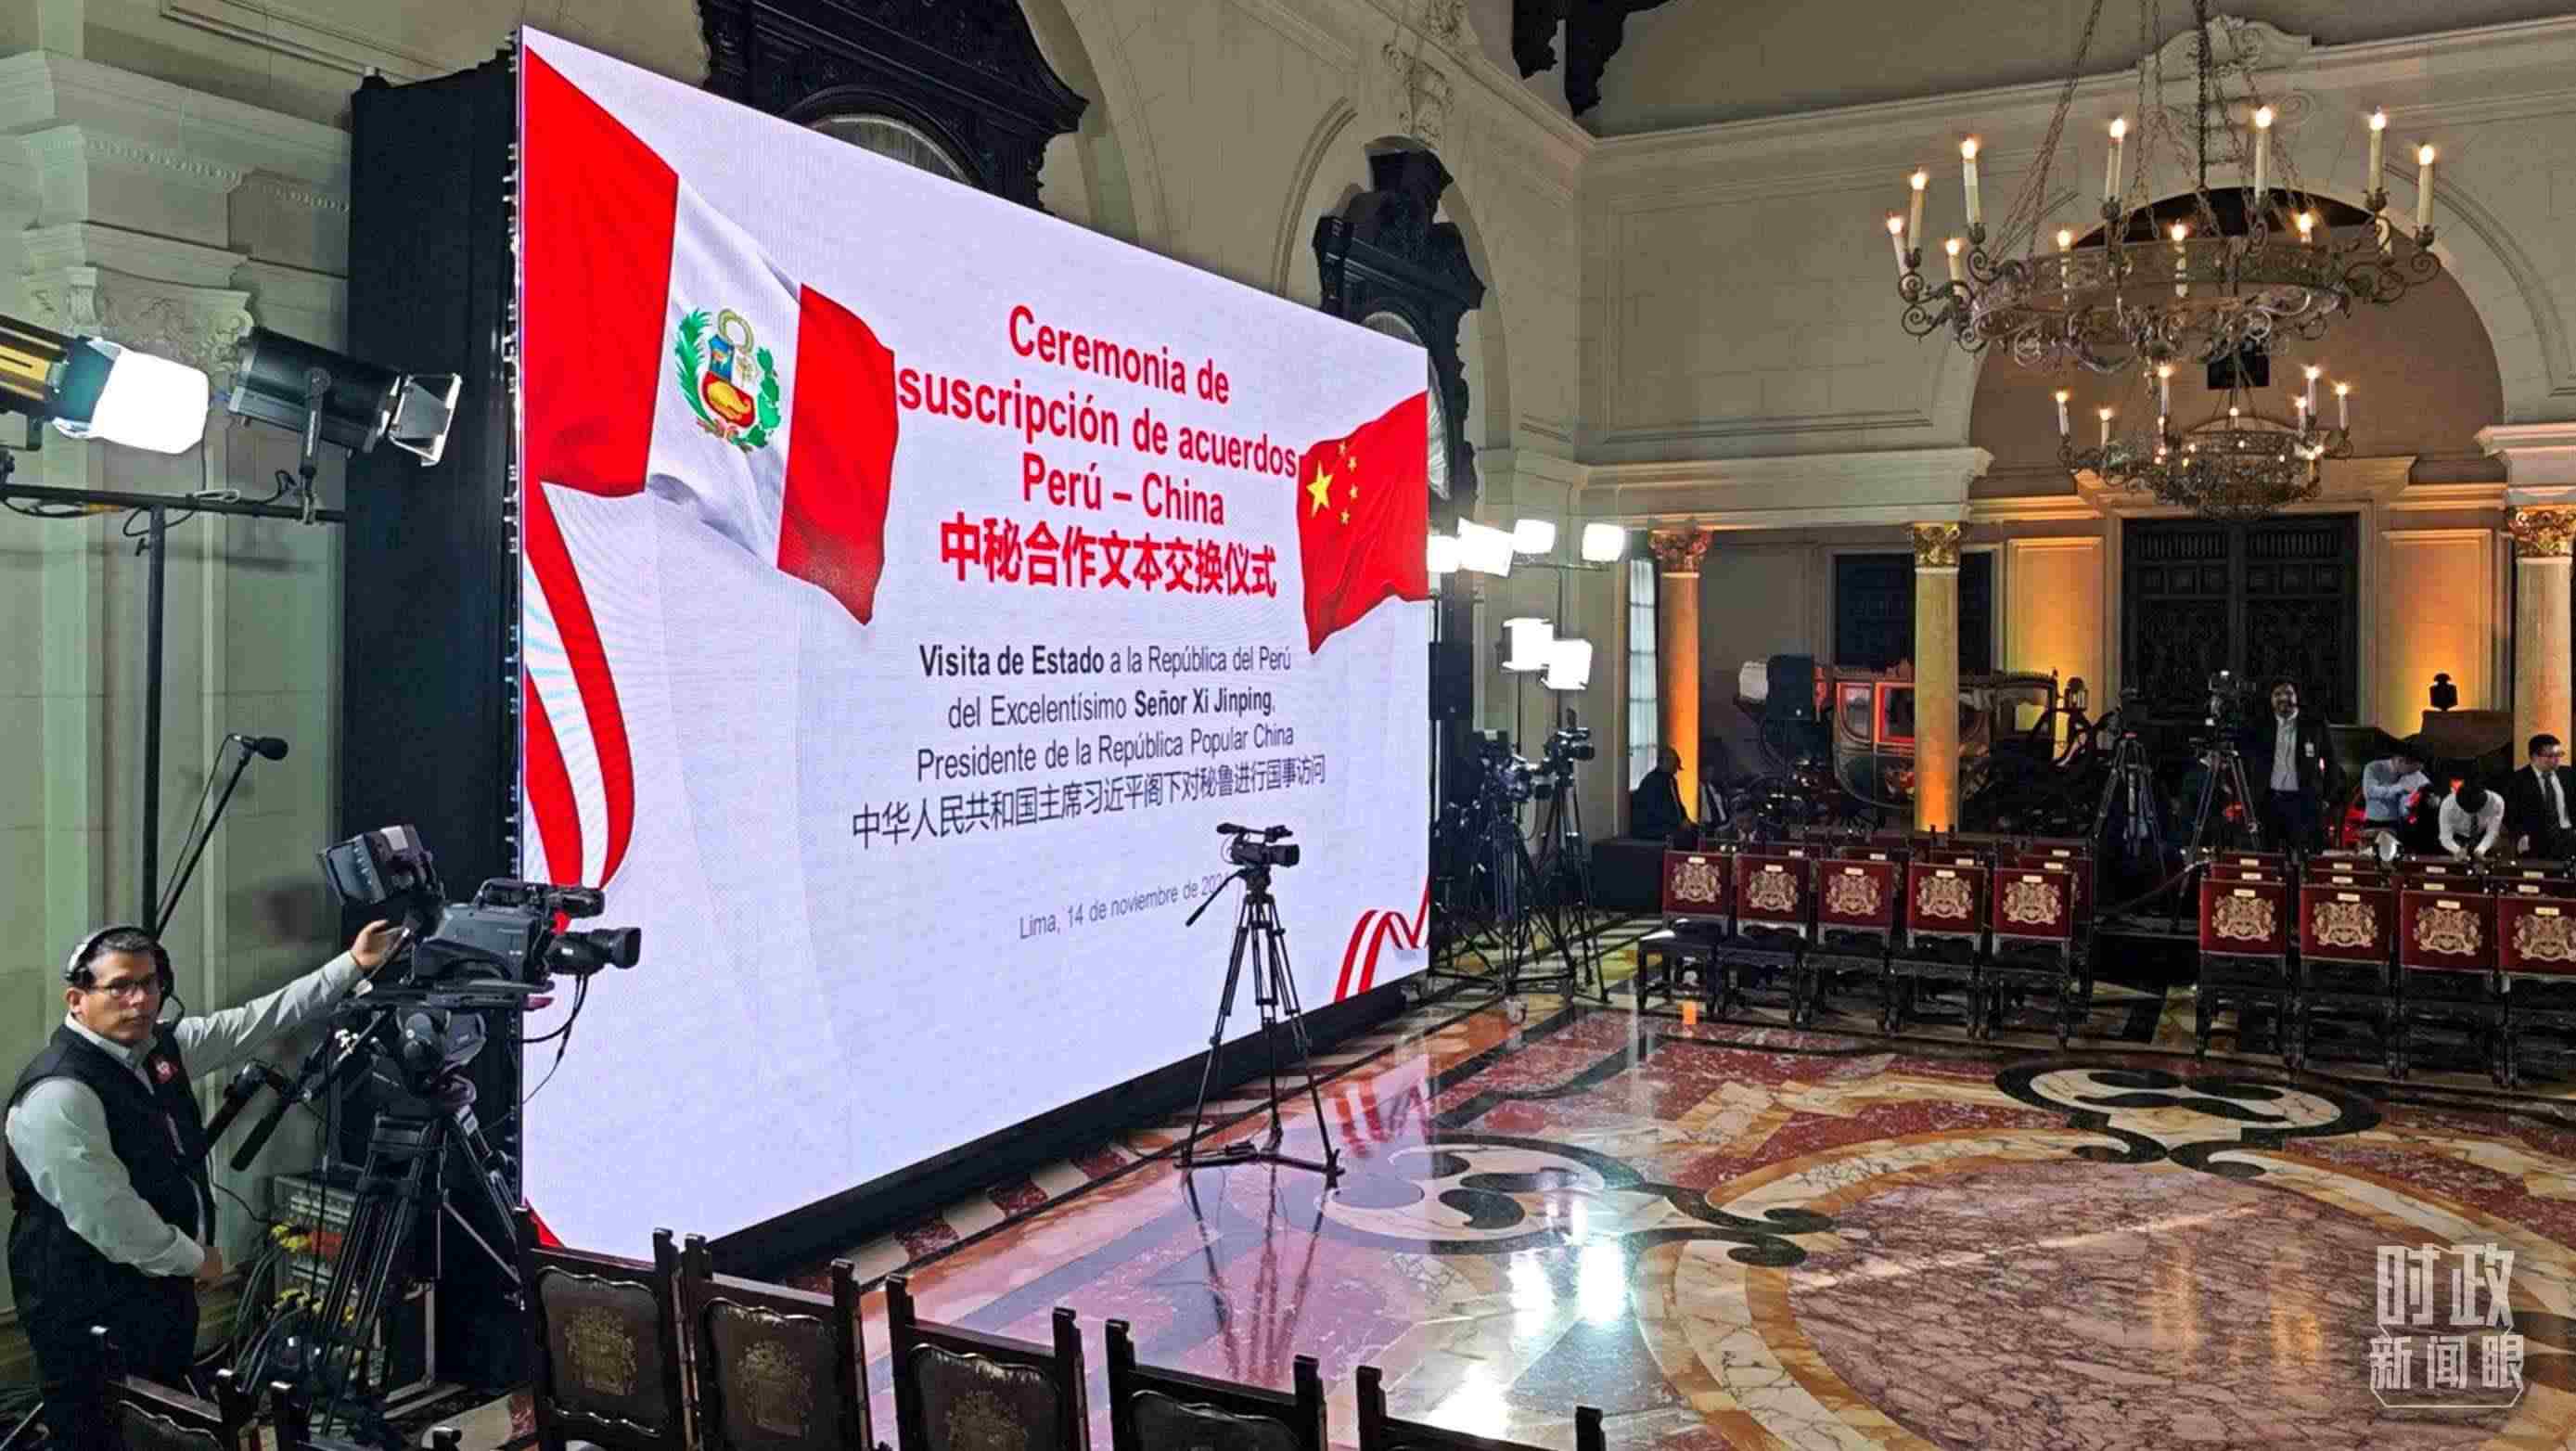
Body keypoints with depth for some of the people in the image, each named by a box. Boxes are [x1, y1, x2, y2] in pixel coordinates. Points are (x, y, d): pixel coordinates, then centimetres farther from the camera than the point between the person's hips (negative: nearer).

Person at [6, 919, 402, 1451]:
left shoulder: (161, 1045, 3)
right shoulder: (59, 1095, -23)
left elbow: (260, 1020, 10)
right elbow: (108, 1219, -24)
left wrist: (354, 964, 7)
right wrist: (195, 1258, -11)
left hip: (161, 1282, 9)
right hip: (91, 1311, -9)